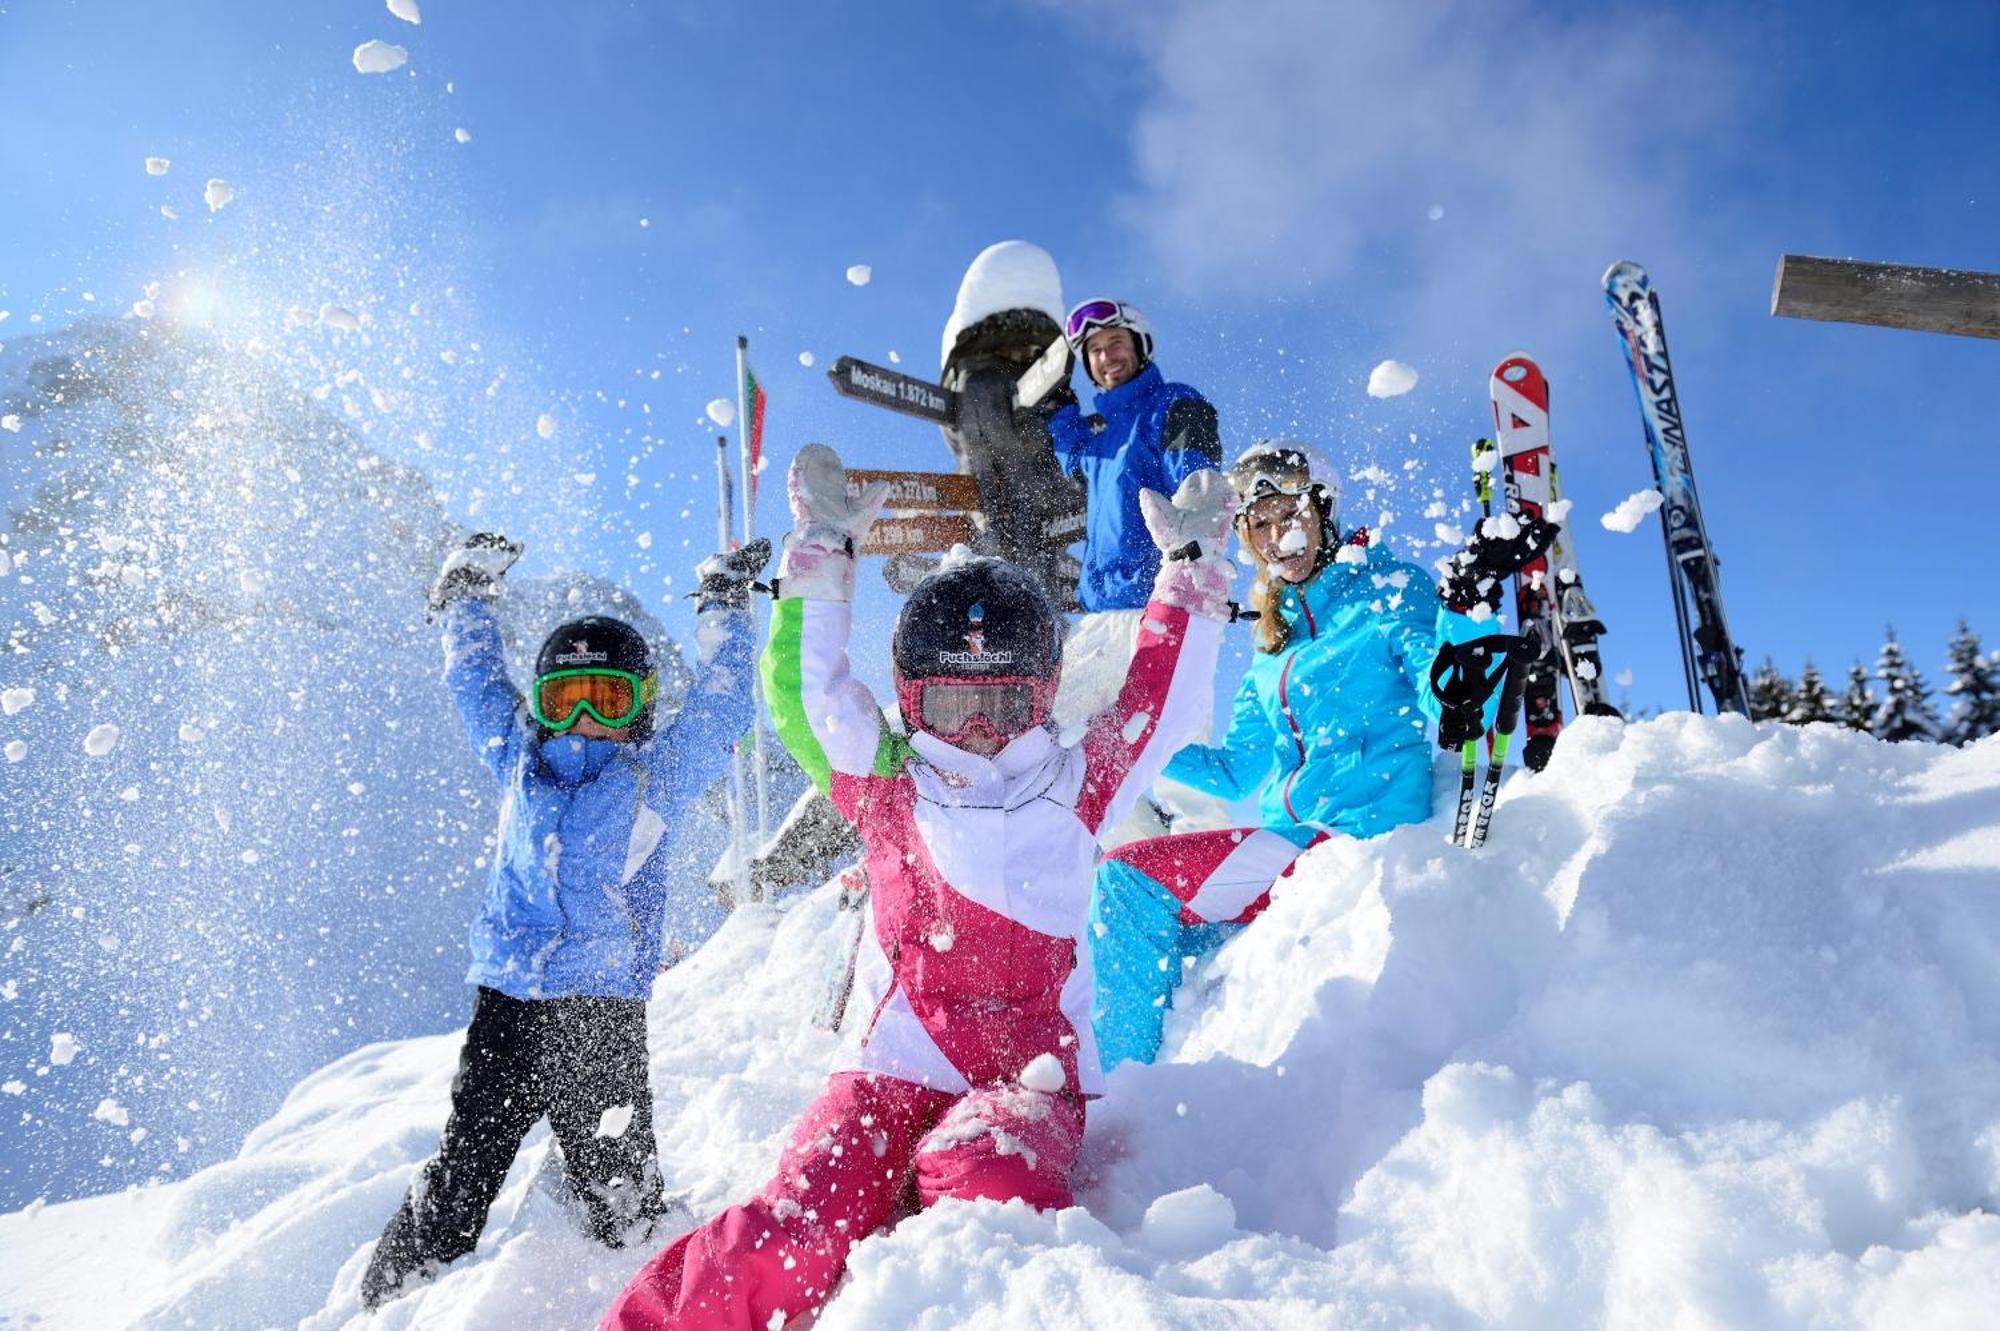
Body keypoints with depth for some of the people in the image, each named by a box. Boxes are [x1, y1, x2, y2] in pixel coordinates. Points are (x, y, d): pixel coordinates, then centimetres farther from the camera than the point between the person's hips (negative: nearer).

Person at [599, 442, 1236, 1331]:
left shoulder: (1072, 792, 9)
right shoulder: (885, 787, 7)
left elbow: (1158, 704, 10)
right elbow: (803, 691, -1)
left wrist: (1192, 567, 10)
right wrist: (824, 556, -4)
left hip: (1030, 1075, 0)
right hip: (895, 1066, 0)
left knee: (981, 1182, -35)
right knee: (799, 1236, -23)